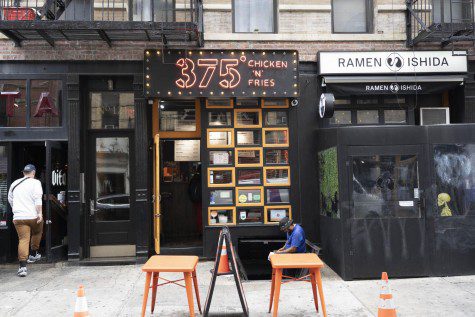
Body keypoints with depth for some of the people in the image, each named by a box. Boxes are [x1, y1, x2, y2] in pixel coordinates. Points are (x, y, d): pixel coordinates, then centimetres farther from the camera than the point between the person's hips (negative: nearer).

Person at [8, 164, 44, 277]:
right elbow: (38, 199, -13)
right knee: (37, 233, 24)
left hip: (18, 217, 3)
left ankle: (22, 266, -11)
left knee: (23, 239, -2)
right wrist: (40, 213, -16)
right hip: (33, 216, -3)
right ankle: (33, 255, 33)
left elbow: (10, 200, 27)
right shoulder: (35, 183, -1)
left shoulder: (14, 184, 16)